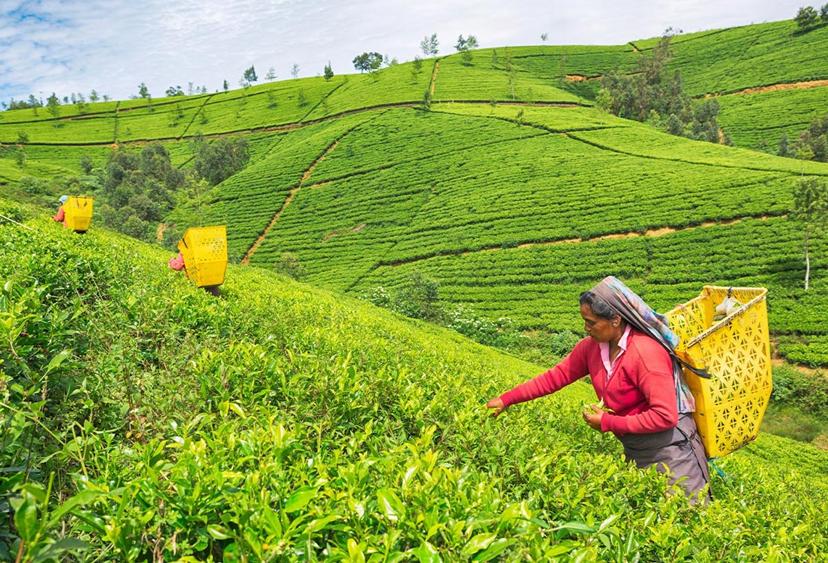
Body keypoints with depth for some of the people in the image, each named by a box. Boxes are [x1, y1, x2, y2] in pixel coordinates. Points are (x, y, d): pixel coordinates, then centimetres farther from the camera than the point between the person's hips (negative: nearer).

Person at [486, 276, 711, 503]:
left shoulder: (646, 352, -26)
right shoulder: (592, 347, -4)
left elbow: (665, 416, -26)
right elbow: (556, 376, 1)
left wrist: (607, 422, -20)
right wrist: (507, 399, -2)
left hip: (670, 445, -7)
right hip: (635, 449, 7)